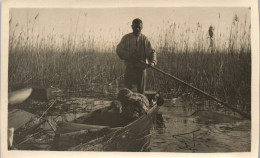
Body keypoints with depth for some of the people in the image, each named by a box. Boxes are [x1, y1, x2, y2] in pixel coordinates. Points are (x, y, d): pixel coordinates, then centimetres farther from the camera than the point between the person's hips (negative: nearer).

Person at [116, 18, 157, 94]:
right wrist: (129, 55, -19)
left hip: (141, 68, 1)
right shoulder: (126, 38, 2)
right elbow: (119, 49, -4)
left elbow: (151, 52, -2)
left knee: (141, 90, 6)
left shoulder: (144, 39, 2)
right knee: (127, 88, -1)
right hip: (129, 67, -1)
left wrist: (152, 62, -23)